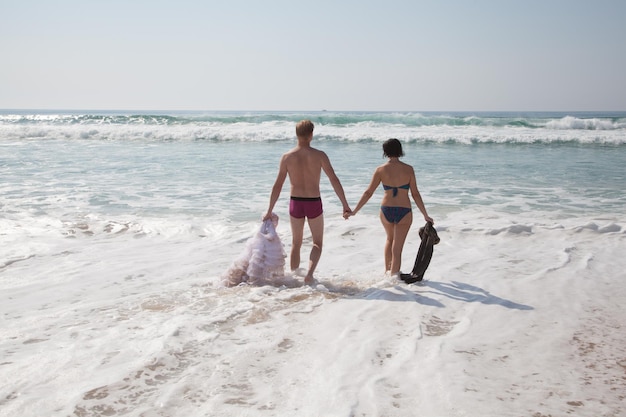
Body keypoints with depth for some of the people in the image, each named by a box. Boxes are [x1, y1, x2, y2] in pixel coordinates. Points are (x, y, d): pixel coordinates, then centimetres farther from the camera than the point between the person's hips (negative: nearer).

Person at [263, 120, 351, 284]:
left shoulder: (287, 157, -4)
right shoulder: (319, 155, -8)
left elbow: (277, 186, -2)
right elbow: (334, 181, -10)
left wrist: (269, 211, 5)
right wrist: (345, 205, -3)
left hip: (295, 203, 2)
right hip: (314, 203, -2)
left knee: (296, 243, 20)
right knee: (318, 243, 13)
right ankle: (309, 274, -9)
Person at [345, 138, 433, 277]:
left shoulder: (381, 170, -6)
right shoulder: (408, 169, -7)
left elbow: (368, 193, -4)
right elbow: (415, 194, -5)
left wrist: (353, 212, 3)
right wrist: (425, 215, 4)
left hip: (386, 211, 2)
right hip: (404, 212, -2)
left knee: (390, 239, 29)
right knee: (397, 248, 4)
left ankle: (387, 271, 36)